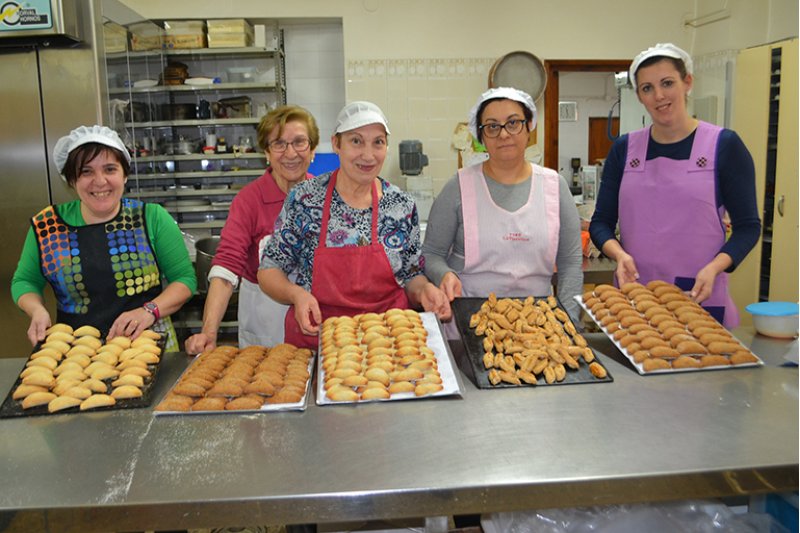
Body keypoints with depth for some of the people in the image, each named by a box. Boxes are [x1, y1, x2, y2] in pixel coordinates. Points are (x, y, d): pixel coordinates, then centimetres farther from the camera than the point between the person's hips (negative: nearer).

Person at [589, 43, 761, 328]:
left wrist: (714, 267, -17)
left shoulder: (724, 145, -2)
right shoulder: (624, 148, 4)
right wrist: (619, 253, -14)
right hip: (634, 296, 2)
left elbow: (747, 226, 0)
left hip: (700, 297, -2)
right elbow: (601, 221, 6)